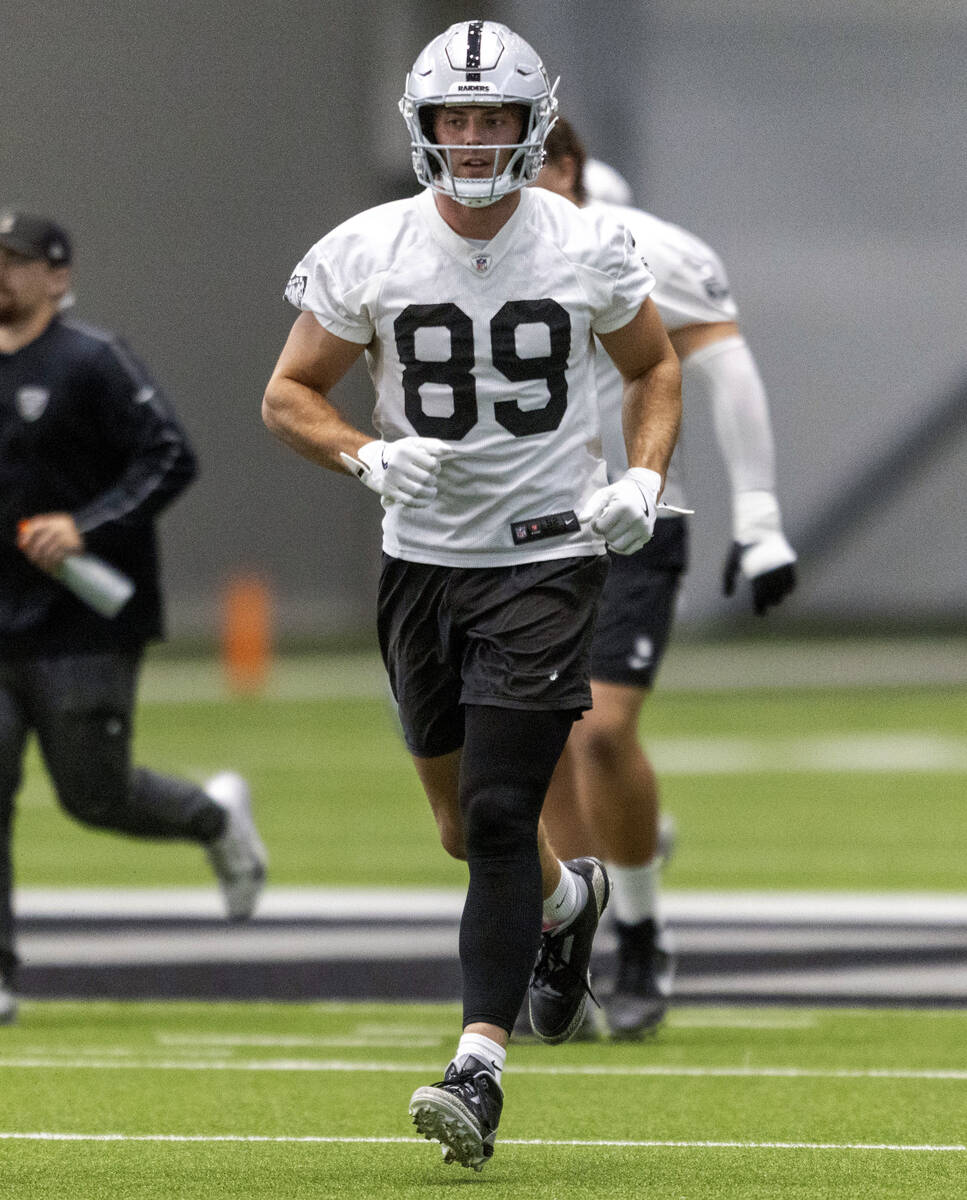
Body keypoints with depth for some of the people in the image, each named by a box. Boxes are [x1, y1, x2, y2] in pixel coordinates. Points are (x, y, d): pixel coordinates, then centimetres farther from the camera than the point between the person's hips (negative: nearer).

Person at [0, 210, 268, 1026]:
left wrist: (85, 526, -22)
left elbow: (170, 458, -13)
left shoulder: (92, 362, -8)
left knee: (94, 794, -2)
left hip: (85, 628, -5)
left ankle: (215, 816, 29)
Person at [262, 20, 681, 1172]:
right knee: (465, 826, 14)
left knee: (498, 815, -14)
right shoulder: (365, 253, -4)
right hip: (422, 557, 3)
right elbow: (289, 393, 2)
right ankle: (570, 899, 48)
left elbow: (655, 366, 12)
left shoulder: (587, 249, -5)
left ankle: (479, 1068, -15)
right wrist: (370, 455, -17)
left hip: (546, 558, -3)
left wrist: (643, 481, -5)